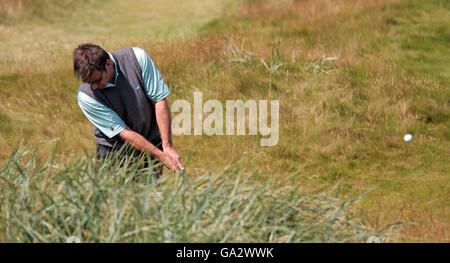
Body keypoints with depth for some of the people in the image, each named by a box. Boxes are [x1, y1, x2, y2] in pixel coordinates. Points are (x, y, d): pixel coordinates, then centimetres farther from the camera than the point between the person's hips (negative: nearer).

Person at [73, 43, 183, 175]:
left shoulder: (138, 57, -19)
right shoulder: (85, 96, -22)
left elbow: (159, 100, -12)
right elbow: (123, 132, -20)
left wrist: (167, 146, -17)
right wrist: (162, 156, -23)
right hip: (114, 152, -1)